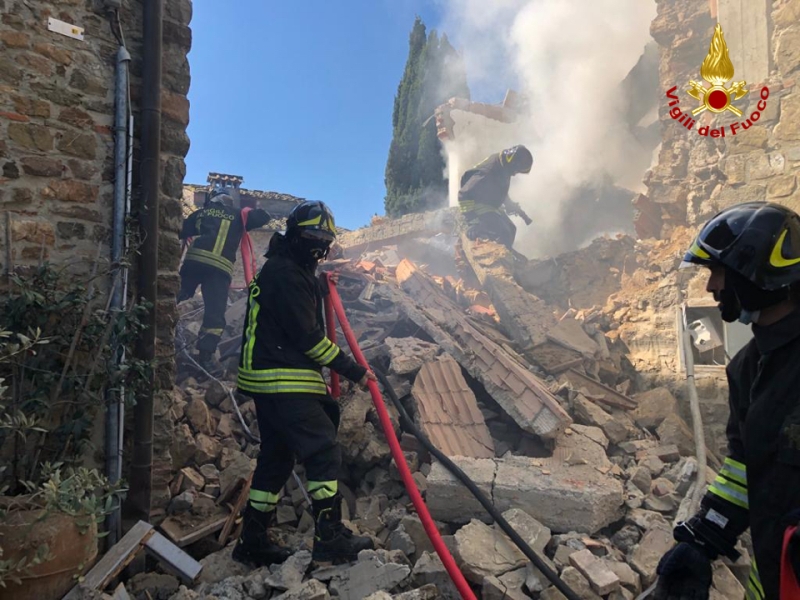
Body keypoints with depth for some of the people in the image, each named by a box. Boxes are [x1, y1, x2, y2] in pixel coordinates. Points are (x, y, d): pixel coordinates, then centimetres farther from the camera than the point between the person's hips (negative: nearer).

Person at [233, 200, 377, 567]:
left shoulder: (291, 270, 20)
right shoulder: (285, 272, -14)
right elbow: (308, 336, -19)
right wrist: (353, 371, -15)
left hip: (272, 384, 11)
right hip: (284, 386, -11)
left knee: (276, 458, 15)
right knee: (324, 452, -8)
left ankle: (254, 540, 24)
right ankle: (330, 537, 0)